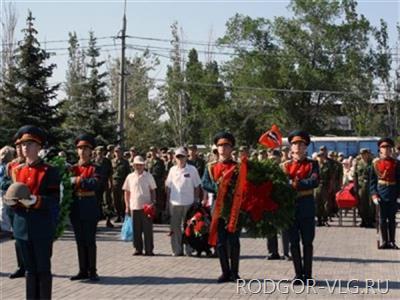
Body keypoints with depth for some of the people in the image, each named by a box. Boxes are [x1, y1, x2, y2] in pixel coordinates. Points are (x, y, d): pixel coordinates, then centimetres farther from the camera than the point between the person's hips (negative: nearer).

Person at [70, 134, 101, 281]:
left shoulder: (95, 168, -1)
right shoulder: (72, 168, 11)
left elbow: (96, 184, -17)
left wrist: (78, 181, -13)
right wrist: (85, 183, -14)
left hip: (90, 208, -4)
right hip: (76, 207, 4)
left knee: (90, 241, 1)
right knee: (80, 241, 9)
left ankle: (92, 271, 8)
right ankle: (83, 270, 16)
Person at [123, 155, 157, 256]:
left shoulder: (148, 176, 3)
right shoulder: (130, 177, 7)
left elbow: (153, 191, 5)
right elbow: (126, 192, 11)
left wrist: (153, 203, -5)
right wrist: (127, 206, 6)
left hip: (146, 206, -2)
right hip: (134, 207, 2)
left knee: (148, 229, -1)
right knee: (136, 229, 6)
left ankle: (149, 250, 4)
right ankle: (138, 249, 16)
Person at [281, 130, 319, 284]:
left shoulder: (312, 164, 4)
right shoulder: (285, 165, 10)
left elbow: (314, 182, -13)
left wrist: (295, 184, -21)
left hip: (307, 206, -2)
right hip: (290, 206, 2)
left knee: (307, 242, 3)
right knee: (294, 242, 5)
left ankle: (307, 275, 10)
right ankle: (298, 274, 13)